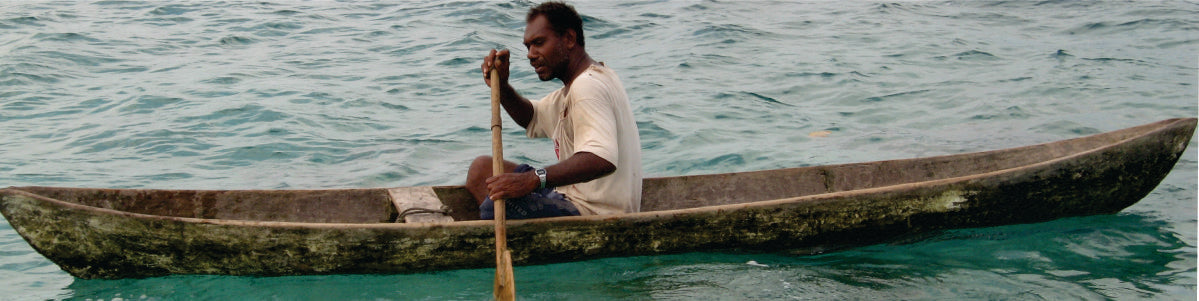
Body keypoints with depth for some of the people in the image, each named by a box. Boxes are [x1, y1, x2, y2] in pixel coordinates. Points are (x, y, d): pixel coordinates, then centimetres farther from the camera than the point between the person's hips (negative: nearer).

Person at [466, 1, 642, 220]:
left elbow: (602, 160, -35)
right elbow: (532, 118, 31)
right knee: (482, 169, 14)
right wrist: (501, 87, 11)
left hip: (594, 213, -11)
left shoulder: (588, 87, -19)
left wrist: (533, 179, -42)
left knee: (493, 207, -27)